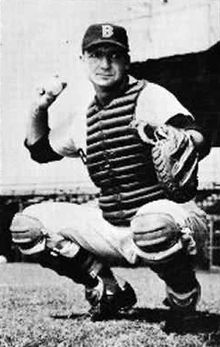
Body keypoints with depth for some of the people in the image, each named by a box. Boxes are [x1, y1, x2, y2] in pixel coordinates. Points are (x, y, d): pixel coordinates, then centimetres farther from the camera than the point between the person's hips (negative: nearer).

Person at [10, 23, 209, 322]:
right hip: (112, 228, 7)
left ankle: (184, 295, -7)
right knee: (26, 225, 1)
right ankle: (110, 291, 9)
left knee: (153, 225, -43)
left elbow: (199, 143, -22)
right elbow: (39, 149, 26)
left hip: (173, 212, -6)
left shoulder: (148, 96, -8)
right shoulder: (85, 118, 12)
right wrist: (39, 108, 10)